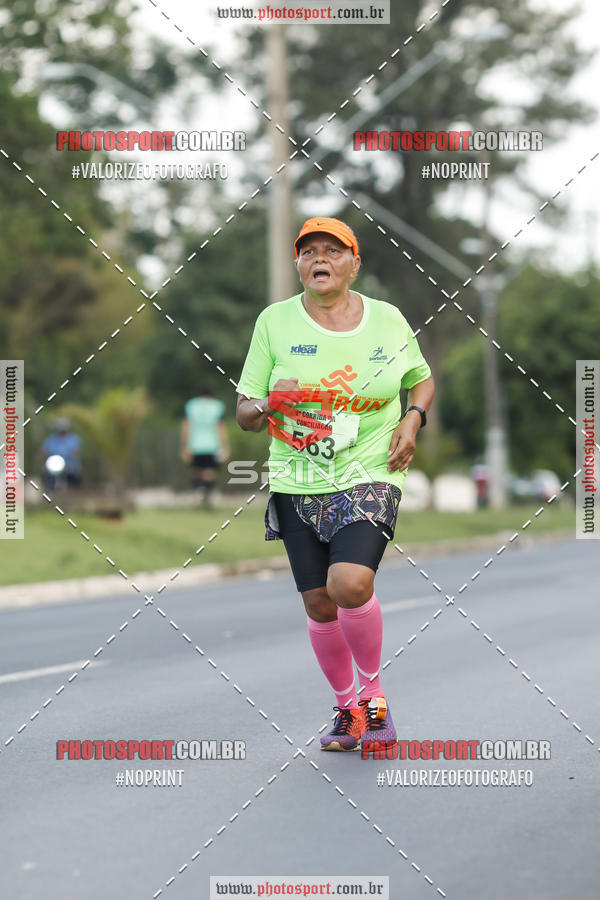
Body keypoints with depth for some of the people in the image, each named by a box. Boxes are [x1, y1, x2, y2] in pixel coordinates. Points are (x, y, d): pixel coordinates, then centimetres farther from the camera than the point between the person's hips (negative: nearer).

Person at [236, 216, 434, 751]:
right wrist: (269, 406, -19)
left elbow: (423, 379, 21)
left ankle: (373, 689, 2)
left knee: (349, 584, -23)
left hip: (370, 477, -2)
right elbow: (245, 414, 4)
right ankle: (347, 707, 26)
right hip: (298, 485, 2)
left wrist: (413, 419, 1)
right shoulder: (274, 322, 2)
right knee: (320, 605, 2)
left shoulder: (388, 320, 4)